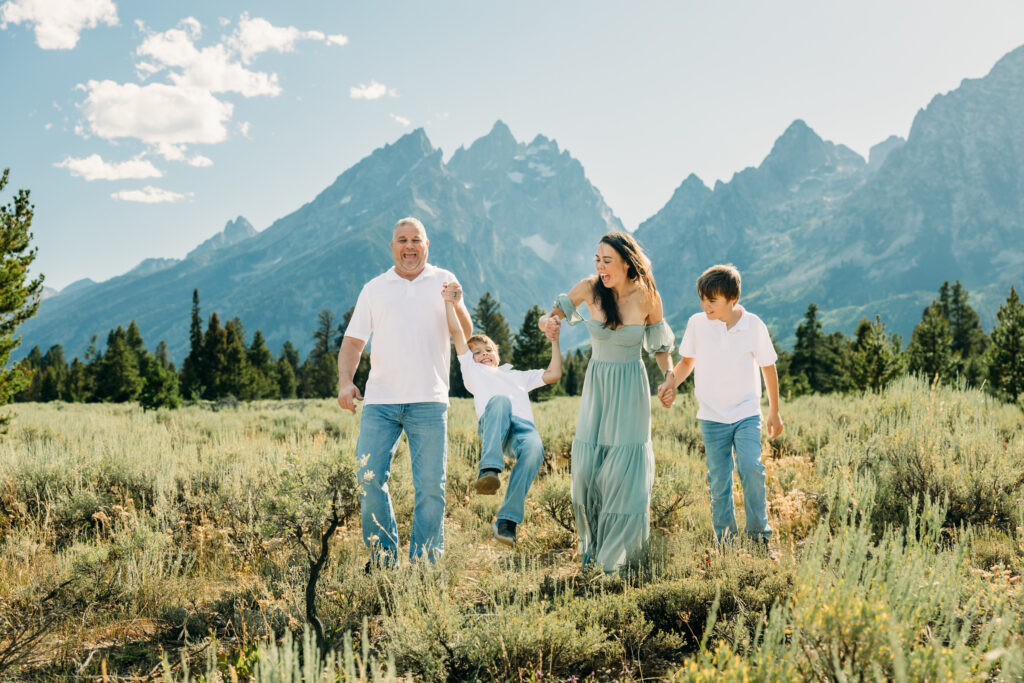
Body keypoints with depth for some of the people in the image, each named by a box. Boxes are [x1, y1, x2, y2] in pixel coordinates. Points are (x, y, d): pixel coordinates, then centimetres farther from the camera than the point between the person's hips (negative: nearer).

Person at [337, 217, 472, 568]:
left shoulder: (443, 281, 12)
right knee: (370, 477, -6)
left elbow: (465, 335, 4)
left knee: (430, 486, 0)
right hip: (380, 401, 1)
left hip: (429, 401, -1)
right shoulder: (374, 288, 15)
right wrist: (345, 382, -3)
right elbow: (353, 340, 13)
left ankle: (425, 562, 11)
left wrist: (457, 306, -17)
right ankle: (383, 556, 9)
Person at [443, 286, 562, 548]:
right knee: (500, 400, -38)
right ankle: (489, 471, -48)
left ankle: (507, 520, -35)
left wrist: (554, 342, 36)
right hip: (492, 426, -2)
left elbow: (553, 375, 37)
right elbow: (457, 333, 29)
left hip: (523, 427, 3)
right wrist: (449, 303, 27)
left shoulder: (518, 376, 44)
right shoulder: (473, 370, 35)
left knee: (534, 448, -35)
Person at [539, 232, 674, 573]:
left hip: (630, 390, -2)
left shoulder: (647, 296, -11)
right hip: (596, 383, 2)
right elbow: (560, 309, 9)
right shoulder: (590, 288, -9)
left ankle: (616, 555, 9)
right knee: (586, 469, 0)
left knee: (623, 470, -5)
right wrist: (547, 321, -15)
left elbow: (659, 343, 3)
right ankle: (592, 544, 23)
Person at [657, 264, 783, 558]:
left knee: (751, 468, -17)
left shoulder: (754, 326, -9)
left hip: (747, 414, -1)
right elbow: (687, 361, 9)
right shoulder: (697, 323, -6)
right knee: (718, 479, 5)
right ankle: (724, 540, 19)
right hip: (712, 417, 2)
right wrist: (671, 382, -12)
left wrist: (774, 412, 11)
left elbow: (768, 367, 4)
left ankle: (760, 534, 0)